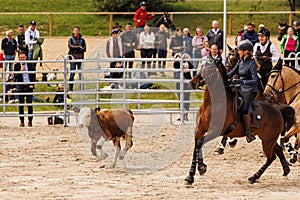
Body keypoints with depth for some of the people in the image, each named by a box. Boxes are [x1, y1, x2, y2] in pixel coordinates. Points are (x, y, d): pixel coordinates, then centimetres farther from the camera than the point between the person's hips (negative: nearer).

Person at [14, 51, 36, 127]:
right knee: (21, 105, 1)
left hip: (29, 87, 0)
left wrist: (32, 84, -2)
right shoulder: (17, 66, 3)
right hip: (21, 87, 0)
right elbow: (16, 77, -1)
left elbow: (33, 75, 9)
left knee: (29, 104, -2)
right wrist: (21, 71, -14)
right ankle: (22, 121, 5)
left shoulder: (30, 65, 6)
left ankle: (30, 121, 5)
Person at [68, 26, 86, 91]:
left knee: (81, 74, 1)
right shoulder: (71, 39, 5)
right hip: (73, 58, -2)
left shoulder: (82, 40, 10)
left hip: (80, 58, 2)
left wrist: (76, 50, -10)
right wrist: (79, 47, -7)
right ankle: (70, 88, -4)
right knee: (72, 74, -5)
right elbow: (71, 47, -10)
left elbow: (84, 49, -1)